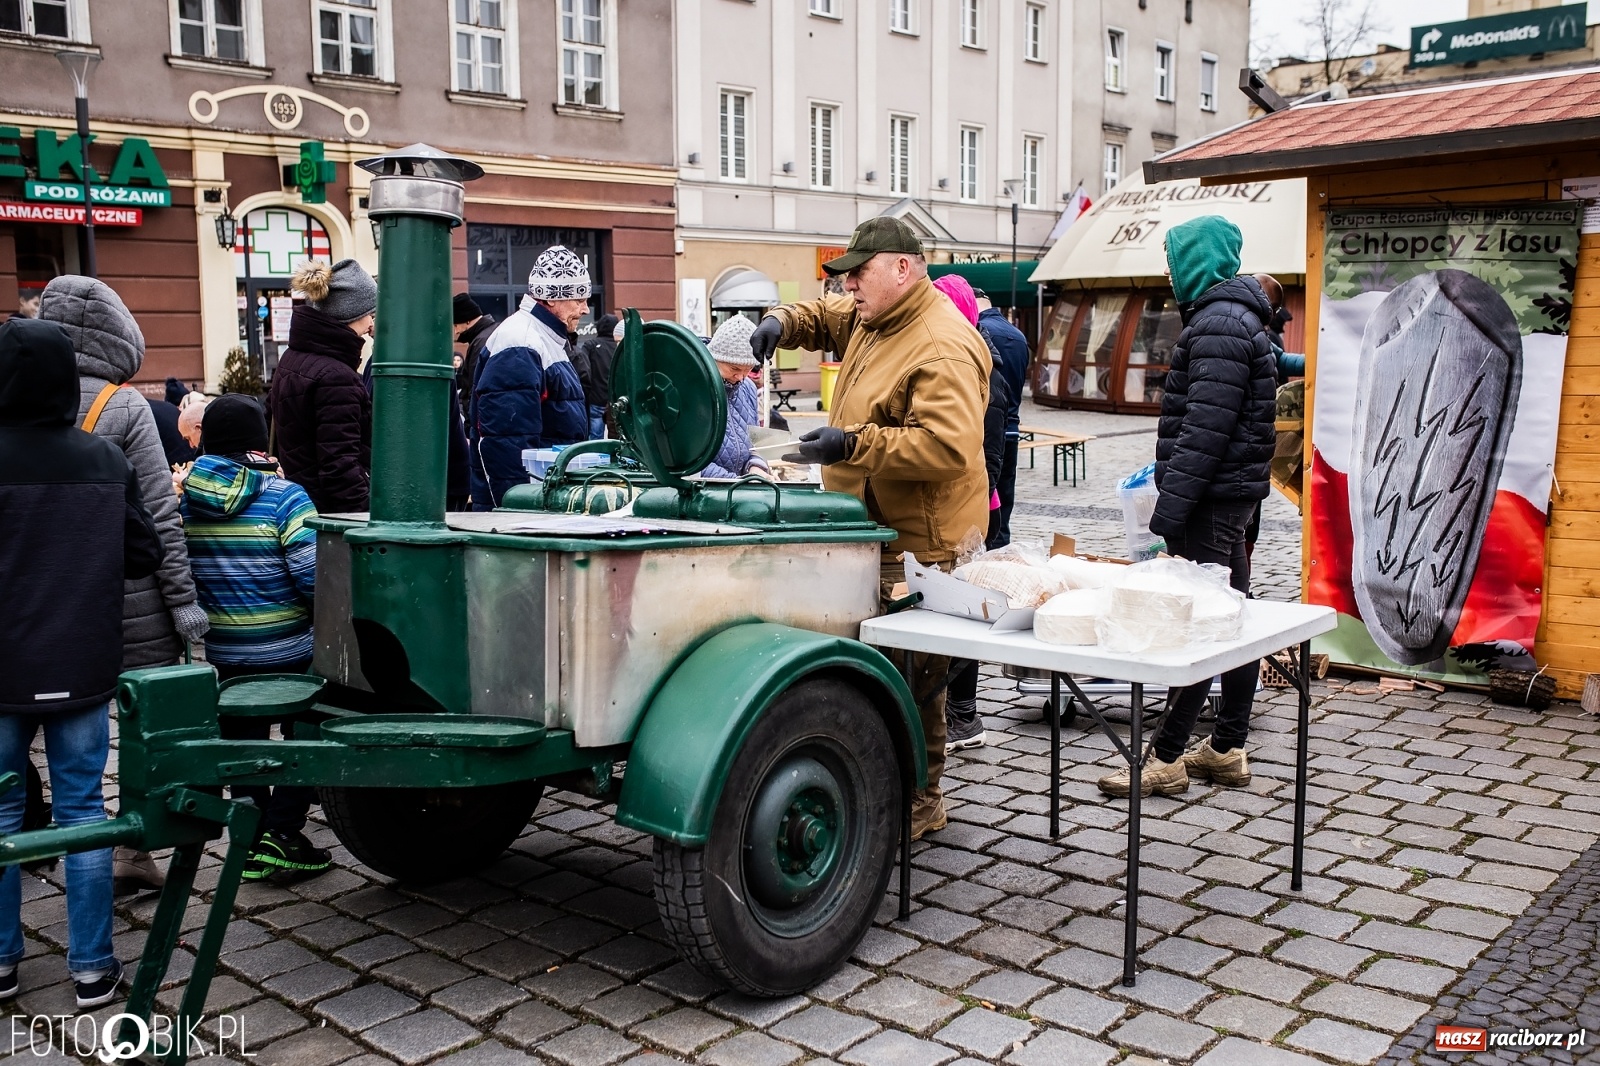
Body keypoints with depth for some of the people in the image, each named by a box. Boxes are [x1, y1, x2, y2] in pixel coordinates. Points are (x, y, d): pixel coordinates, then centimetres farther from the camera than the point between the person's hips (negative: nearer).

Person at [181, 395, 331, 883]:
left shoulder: (185, 500, -2)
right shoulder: (285, 498, -16)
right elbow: (315, 577, -21)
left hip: (223, 651, 4)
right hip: (289, 648, -4)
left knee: (242, 742, 17)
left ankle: (252, 841, 22)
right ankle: (281, 835, 7)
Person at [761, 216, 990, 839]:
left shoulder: (943, 349, -20)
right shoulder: (872, 319, 12)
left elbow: (947, 446, -30)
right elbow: (822, 318, 31)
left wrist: (853, 444, -31)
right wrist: (782, 323, 8)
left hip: (918, 543, -10)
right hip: (874, 533, 10)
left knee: (909, 677, -2)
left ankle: (918, 800, 13)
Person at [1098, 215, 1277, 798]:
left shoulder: (1218, 326, -16)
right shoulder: (1234, 319, 18)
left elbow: (1206, 428, -23)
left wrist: (1171, 503, -23)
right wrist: (1168, 481, 23)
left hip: (1212, 500, -11)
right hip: (1232, 494, 11)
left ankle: (1167, 757, -2)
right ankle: (1228, 749, 21)